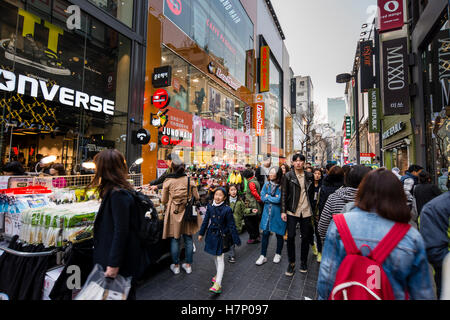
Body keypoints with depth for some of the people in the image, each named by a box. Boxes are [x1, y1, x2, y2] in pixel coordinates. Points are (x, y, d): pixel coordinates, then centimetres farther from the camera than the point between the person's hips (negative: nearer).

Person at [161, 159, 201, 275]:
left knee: (175, 239, 12)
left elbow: (163, 201, 0)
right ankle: (188, 265, 25)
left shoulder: (168, 182, -8)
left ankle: (176, 266, 25)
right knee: (188, 239, 12)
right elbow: (197, 198, 2)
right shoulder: (190, 181, -5)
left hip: (173, 213, -1)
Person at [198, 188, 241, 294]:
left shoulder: (227, 209, -16)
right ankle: (218, 274, 43)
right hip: (211, 235, 5)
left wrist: (236, 240, -8)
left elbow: (231, 225, -11)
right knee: (215, 257, 21)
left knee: (220, 258, -1)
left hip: (221, 236, -5)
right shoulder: (210, 207, -4)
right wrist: (201, 233, 14)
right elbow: (206, 221, 8)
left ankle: (218, 283, 5)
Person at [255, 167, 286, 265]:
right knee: (265, 233, 6)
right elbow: (262, 197, -3)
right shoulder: (266, 184, 2)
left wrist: (268, 197, -9)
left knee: (279, 234, 12)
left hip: (277, 213, -3)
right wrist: (273, 198, -14)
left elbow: (279, 200, -20)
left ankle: (278, 254, 34)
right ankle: (263, 256, 19)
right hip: (267, 212, 3)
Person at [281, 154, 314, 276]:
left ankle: (303, 262, 29)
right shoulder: (288, 176, -3)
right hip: (292, 211, -2)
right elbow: (284, 194, -4)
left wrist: (313, 210, 7)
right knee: (290, 236, -2)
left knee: (306, 237, 10)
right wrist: (283, 211, -9)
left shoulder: (309, 176, 6)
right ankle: (291, 263, 16)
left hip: (306, 211, 3)